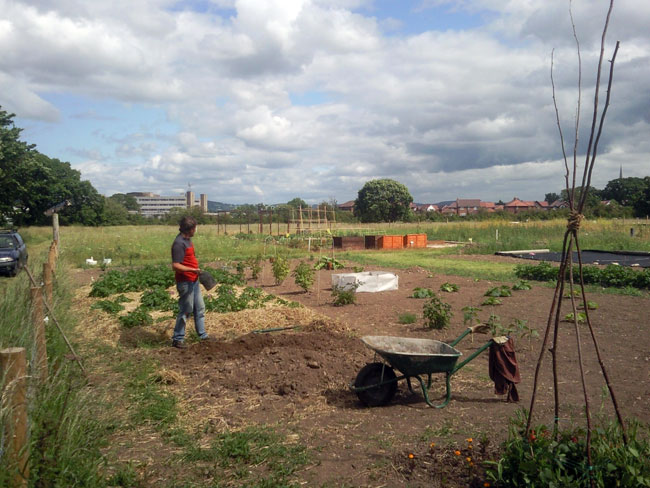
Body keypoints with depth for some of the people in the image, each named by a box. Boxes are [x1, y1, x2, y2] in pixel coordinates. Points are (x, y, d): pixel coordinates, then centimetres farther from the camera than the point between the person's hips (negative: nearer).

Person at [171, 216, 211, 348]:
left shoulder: (187, 239, 9)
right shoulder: (179, 243, -21)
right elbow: (175, 266, -26)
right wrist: (192, 270, -31)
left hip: (194, 280, 10)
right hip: (185, 282, -10)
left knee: (200, 308, 17)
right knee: (186, 310, 0)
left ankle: (202, 335, 30)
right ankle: (177, 339, 12)